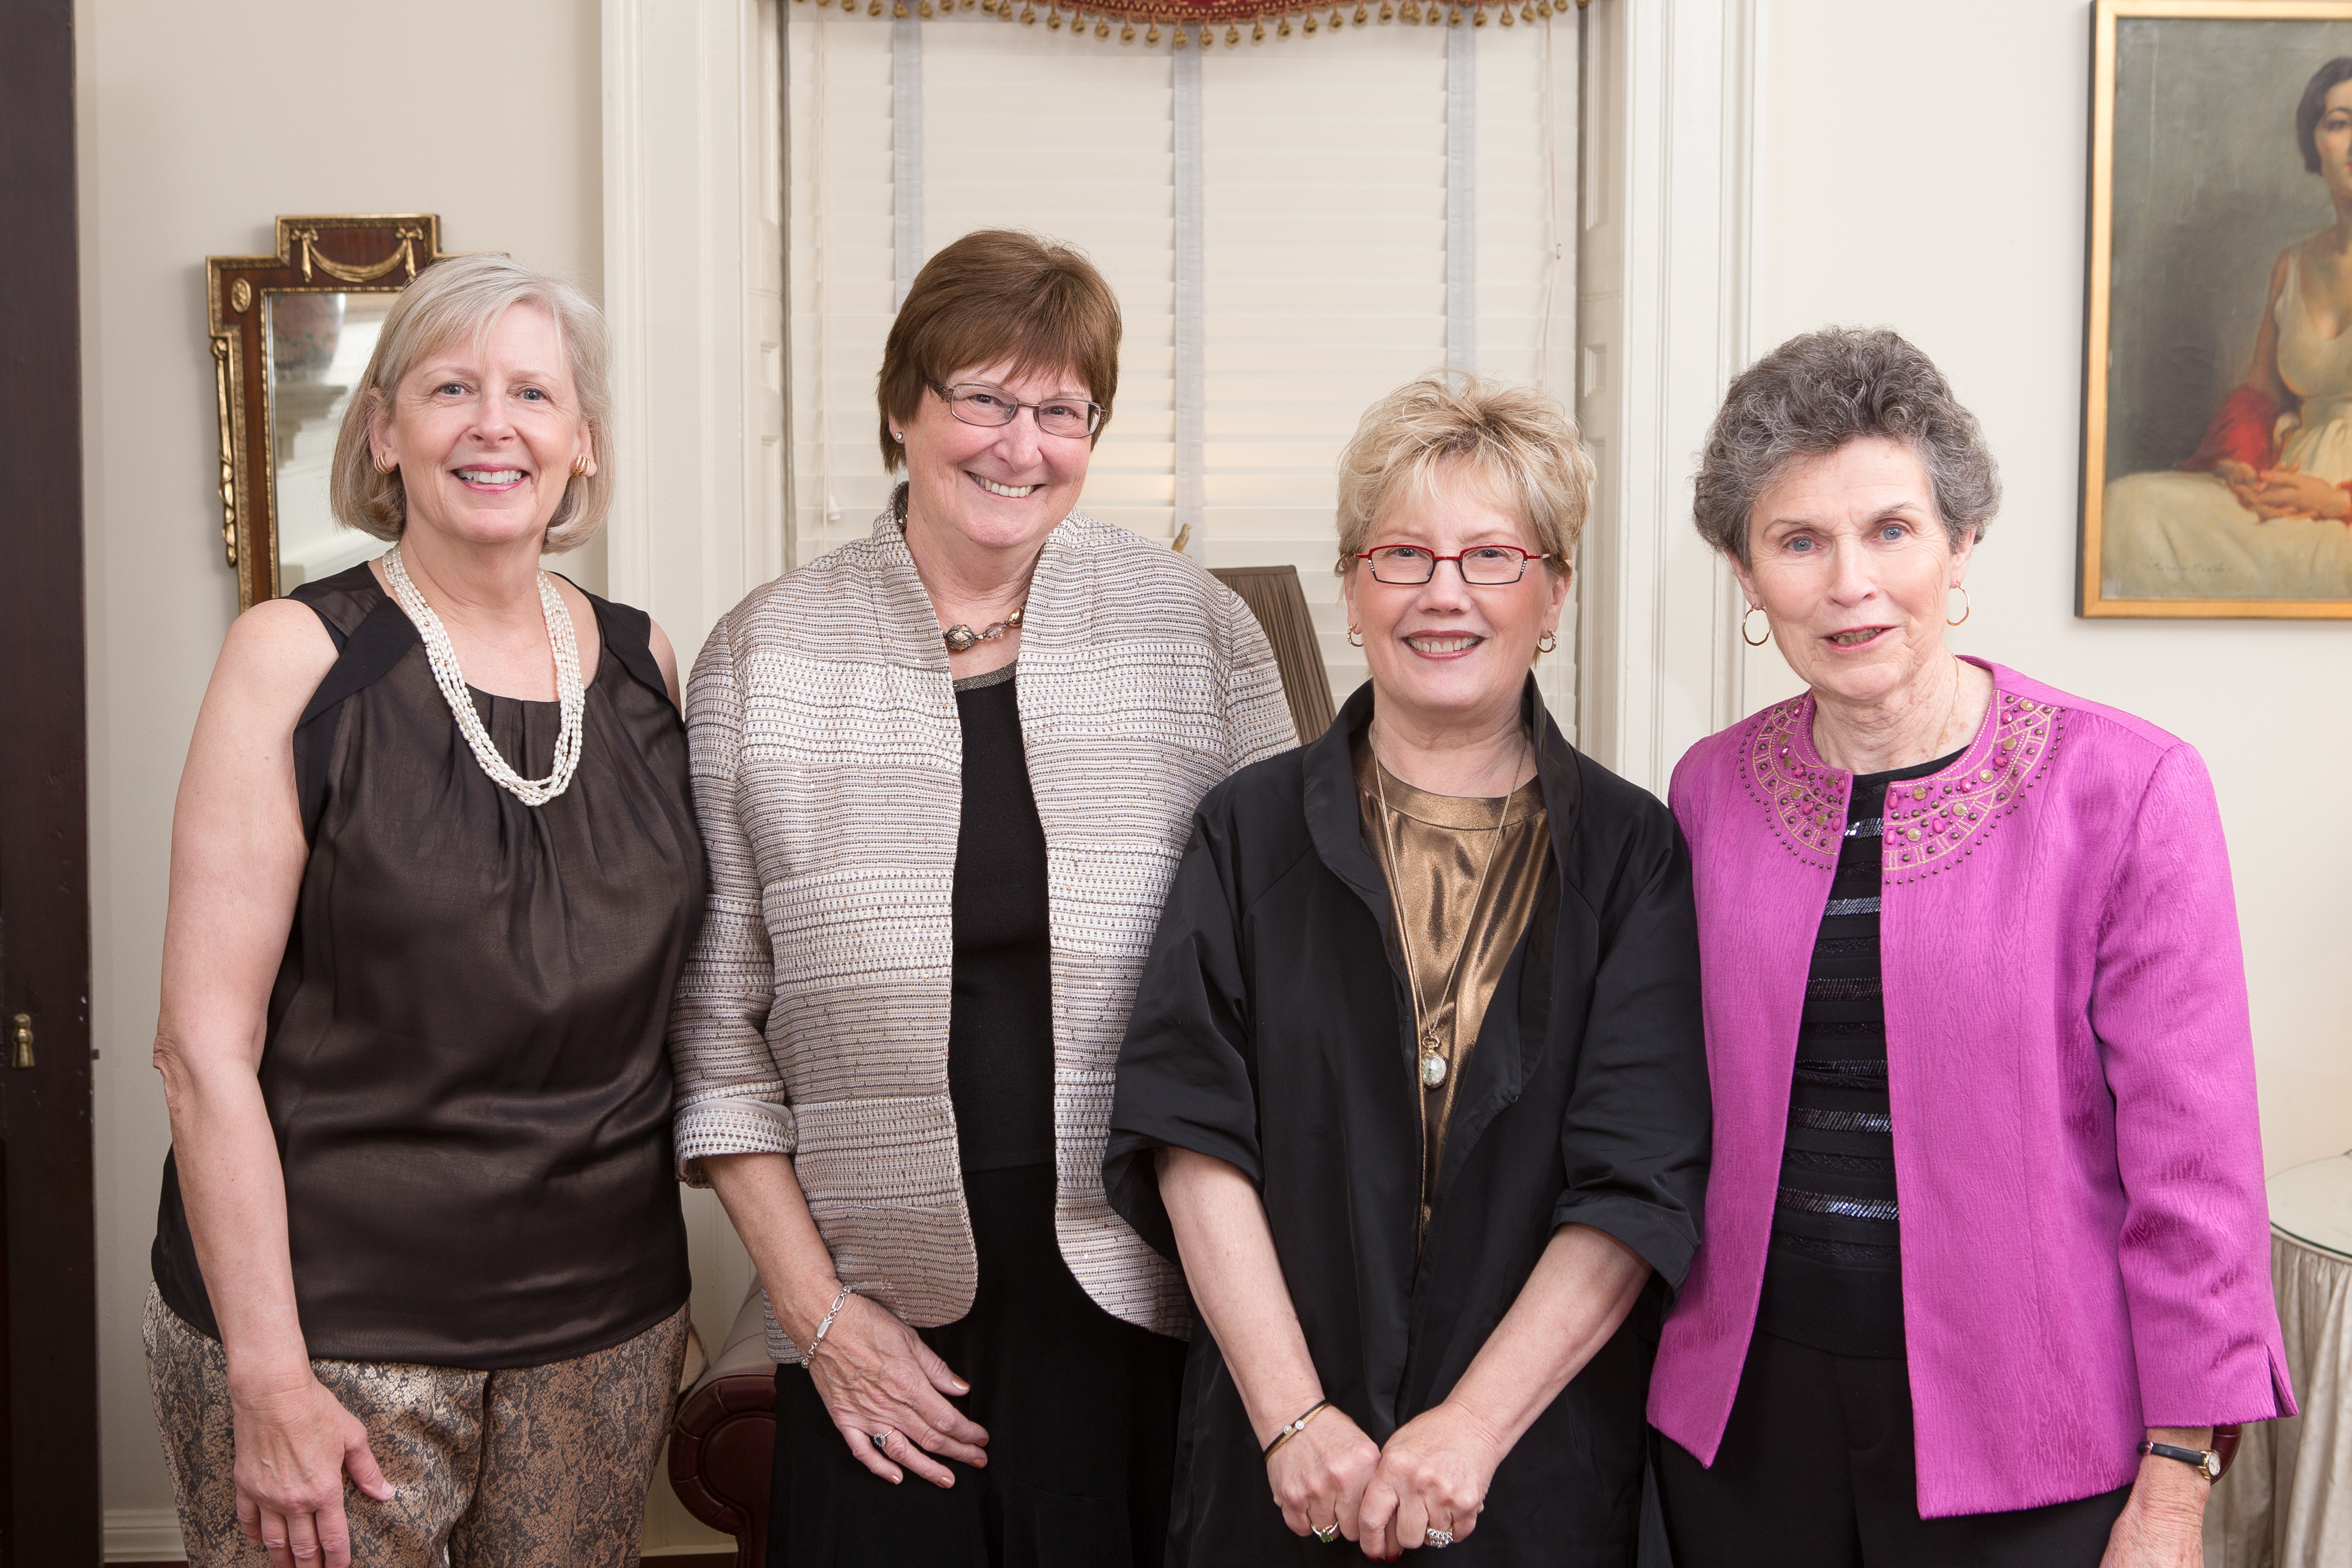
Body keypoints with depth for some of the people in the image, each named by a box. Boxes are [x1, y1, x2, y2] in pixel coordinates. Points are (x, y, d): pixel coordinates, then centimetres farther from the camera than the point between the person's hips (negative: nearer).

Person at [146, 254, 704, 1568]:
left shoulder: (643, 662, 5)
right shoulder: (298, 657, -8)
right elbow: (206, 1042, -10)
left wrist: (667, 1283, 11)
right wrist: (269, 1376, -13)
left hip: (606, 1312, 4)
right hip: (335, 1316, -4)